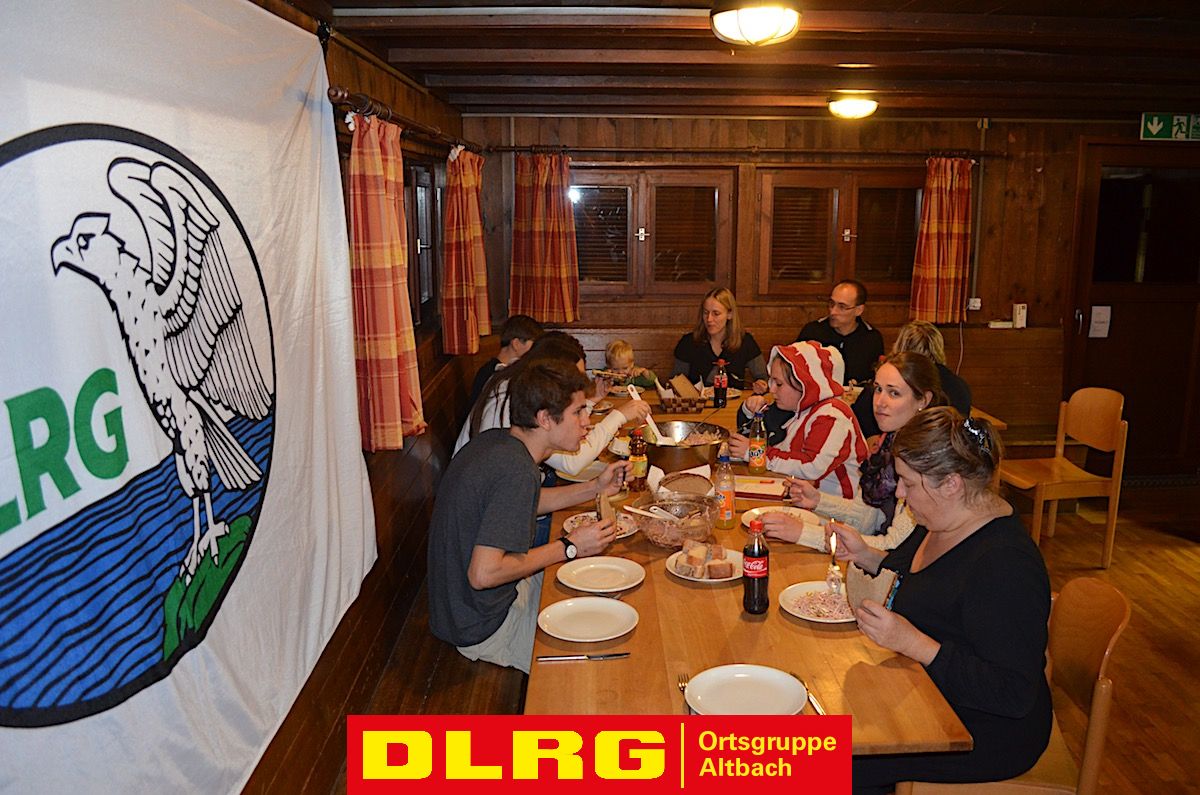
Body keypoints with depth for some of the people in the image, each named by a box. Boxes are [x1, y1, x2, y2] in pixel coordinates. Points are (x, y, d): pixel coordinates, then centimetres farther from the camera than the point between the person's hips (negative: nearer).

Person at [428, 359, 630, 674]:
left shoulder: (494, 441, -1)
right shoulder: (517, 471, -30)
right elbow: (483, 574, -32)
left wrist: (595, 488, 8)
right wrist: (569, 547, -21)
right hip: (484, 627, -9)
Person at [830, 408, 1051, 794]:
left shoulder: (1007, 566, -30)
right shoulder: (942, 522, -1)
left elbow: (1014, 696, -29)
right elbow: (912, 585, 19)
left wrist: (912, 642, -34)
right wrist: (864, 555, 1)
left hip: (983, 735, -9)